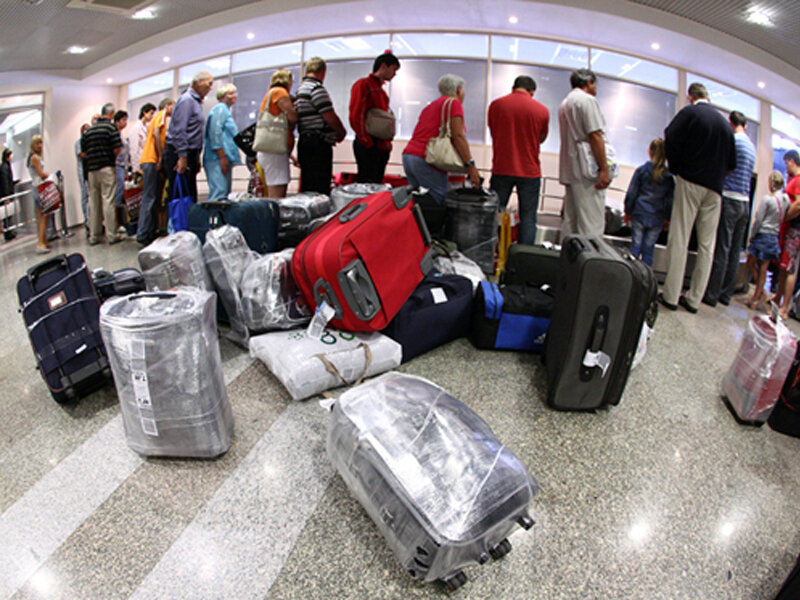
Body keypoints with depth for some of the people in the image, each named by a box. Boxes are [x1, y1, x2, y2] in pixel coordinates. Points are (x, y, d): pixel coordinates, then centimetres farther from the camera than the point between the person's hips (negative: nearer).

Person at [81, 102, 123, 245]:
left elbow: (83, 152, 12)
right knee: (108, 201, -5)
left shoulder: (88, 130, 14)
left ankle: (93, 236, 12)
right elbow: (117, 149, -12)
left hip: (91, 169, 5)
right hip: (107, 168, -5)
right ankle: (111, 235, -5)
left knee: (93, 203, 8)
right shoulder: (111, 127, -4)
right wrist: (111, 158, 7)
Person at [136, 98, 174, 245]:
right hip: (151, 160, -9)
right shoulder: (162, 114, 1)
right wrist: (161, 157, -16)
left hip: (151, 162, 9)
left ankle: (150, 233, 11)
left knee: (154, 199, 9)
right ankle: (144, 235, -13)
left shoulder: (160, 116, 27)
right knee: (149, 198, -12)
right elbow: (156, 134, -14)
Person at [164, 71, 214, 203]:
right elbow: (179, 131, -17)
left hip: (190, 153, 10)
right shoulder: (187, 100, -9)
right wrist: (182, 156, -22)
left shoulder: (196, 101, 20)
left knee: (191, 195, 9)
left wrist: (196, 157, 20)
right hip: (178, 153, -10)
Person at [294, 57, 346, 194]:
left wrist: (330, 136, 17)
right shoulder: (316, 88, -9)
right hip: (319, 144, -10)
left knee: (307, 189, 12)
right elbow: (330, 117, -14)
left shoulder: (300, 89, 20)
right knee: (320, 189, -10)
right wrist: (341, 133, 5)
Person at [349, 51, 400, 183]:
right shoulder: (363, 84, -4)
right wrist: (368, 144, -16)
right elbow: (355, 117, -14)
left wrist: (388, 143, 13)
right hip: (367, 147, -9)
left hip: (382, 146, 9)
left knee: (377, 183, 8)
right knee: (366, 184, -10)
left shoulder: (381, 90, 22)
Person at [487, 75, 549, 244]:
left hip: (501, 169, 1)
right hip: (530, 171, -1)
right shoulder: (542, 110, -1)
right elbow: (541, 139, 13)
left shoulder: (496, 105, 1)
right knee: (528, 218, 6)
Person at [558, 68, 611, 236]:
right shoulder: (588, 100, -7)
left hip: (569, 169, 9)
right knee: (592, 225, -10)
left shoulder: (565, 103, 21)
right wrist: (604, 169, -16)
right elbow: (595, 136, -15)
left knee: (570, 221, 10)